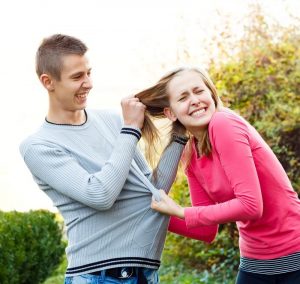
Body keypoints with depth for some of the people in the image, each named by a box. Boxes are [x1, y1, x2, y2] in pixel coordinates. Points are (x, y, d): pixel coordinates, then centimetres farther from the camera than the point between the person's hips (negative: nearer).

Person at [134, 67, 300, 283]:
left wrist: (181, 212, -15)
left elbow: (251, 205, -23)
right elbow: (208, 230, 6)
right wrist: (157, 212, -1)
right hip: (255, 263, 7)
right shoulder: (190, 156, 2)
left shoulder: (223, 123, -18)